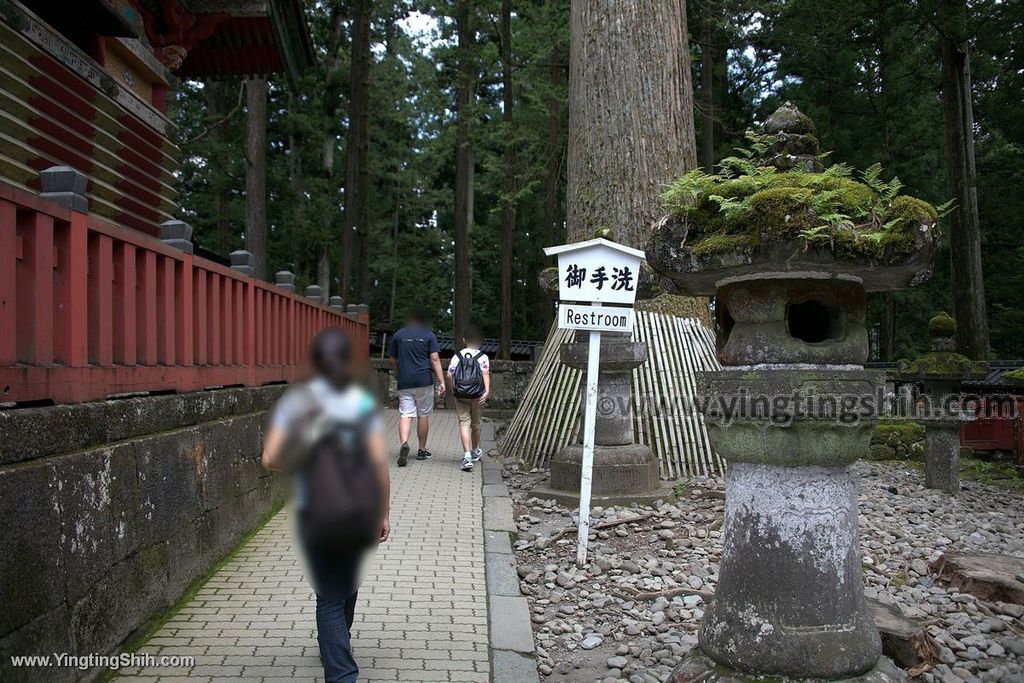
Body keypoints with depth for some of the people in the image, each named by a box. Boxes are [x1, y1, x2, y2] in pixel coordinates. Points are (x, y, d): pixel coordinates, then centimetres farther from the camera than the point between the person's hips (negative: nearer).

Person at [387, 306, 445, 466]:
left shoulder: (398, 335, 7)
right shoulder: (428, 335, 1)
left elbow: (392, 360, 11)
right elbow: (435, 359, -5)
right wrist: (441, 381, -6)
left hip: (404, 382, 1)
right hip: (424, 381, -1)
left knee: (405, 414, -2)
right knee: (423, 415, 9)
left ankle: (404, 444, -26)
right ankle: (422, 450, 17)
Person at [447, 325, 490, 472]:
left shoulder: (457, 356, 3)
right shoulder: (483, 357, -2)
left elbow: (450, 375, -3)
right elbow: (485, 373, -17)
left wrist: (454, 392, 8)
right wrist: (487, 390, -25)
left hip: (460, 396, 0)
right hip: (476, 396, 0)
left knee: (464, 423, -3)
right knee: (475, 424, 18)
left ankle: (467, 456, -19)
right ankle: (475, 451, 39)